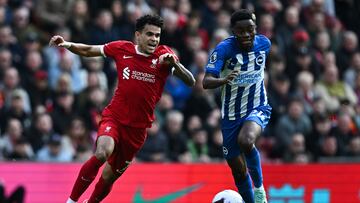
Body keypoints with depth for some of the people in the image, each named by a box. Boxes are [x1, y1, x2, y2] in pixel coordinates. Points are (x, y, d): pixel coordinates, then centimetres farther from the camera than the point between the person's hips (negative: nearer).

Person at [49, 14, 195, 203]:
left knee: (109, 176, 9)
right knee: (102, 153, -31)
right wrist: (67, 44, -8)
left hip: (138, 127, 1)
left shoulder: (164, 55, -5)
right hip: (114, 117, -1)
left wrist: (175, 63, -30)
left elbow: (190, 82, -13)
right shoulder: (122, 49, -3)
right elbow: (88, 50, 10)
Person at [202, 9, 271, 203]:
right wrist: (223, 80, -46)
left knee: (245, 140, -33)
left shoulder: (264, 43, -7)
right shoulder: (224, 48, -18)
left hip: (258, 108, 0)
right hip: (231, 113, 0)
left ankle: (259, 186, -11)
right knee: (238, 171, 6)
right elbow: (206, 82, -28)